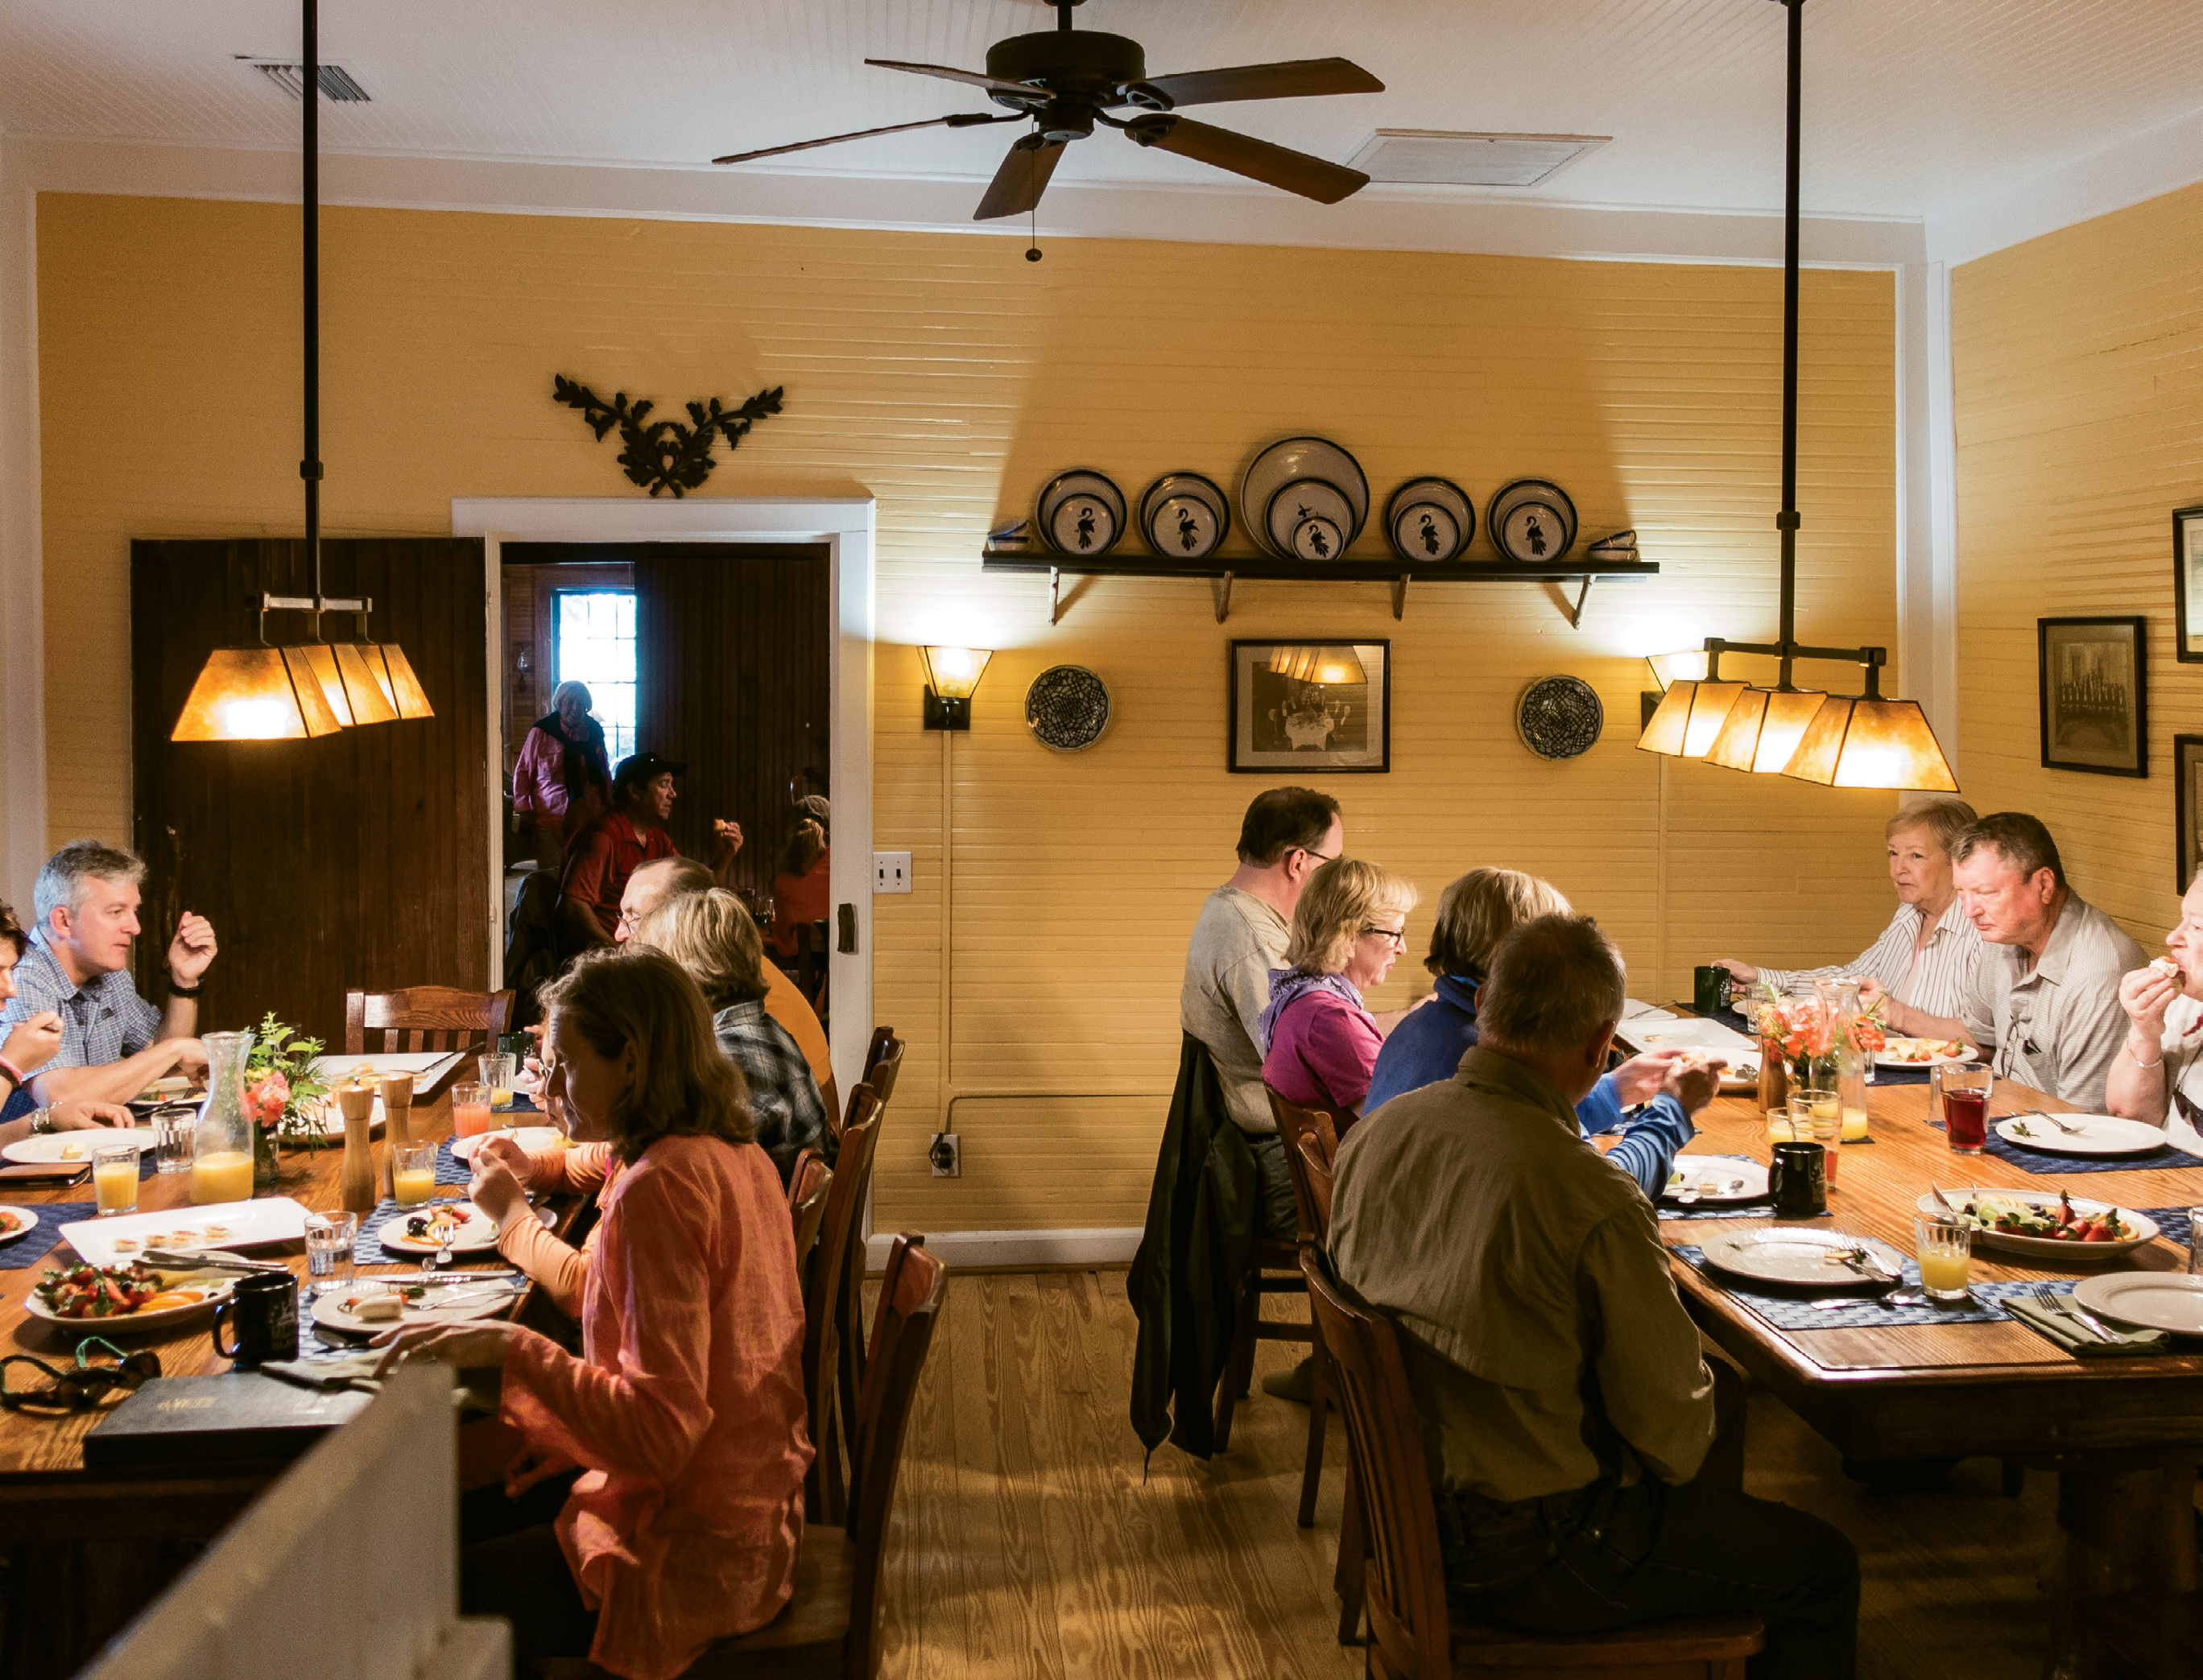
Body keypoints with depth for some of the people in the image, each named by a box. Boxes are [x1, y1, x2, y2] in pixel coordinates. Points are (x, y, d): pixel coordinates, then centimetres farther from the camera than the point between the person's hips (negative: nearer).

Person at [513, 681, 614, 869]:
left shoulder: (594, 732, 7)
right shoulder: (541, 732, -1)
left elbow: (604, 773, 19)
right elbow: (523, 771, 6)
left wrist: (609, 806, 17)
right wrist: (523, 809, 1)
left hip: (587, 817, 2)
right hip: (550, 816, -2)